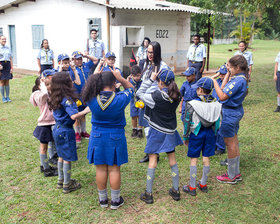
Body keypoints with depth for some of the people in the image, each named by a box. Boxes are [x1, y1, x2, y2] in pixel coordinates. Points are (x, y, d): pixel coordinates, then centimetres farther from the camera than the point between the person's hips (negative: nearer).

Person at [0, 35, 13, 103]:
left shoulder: (8, 48, 11)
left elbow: (11, 58, 11)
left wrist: (11, 67, 5)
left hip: (8, 65, 4)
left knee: (7, 82, 6)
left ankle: (7, 97, 13)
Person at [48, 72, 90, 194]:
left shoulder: (55, 98, 2)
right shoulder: (67, 99, -24)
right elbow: (74, 116, -33)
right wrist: (85, 111, -25)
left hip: (57, 129, 9)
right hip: (66, 131, -9)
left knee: (61, 156, 21)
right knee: (67, 158, 4)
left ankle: (61, 181, 34)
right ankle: (67, 185, 15)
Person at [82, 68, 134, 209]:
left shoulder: (92, 99, -13)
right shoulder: (120, 99, -18)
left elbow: (90, 87, 9)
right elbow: (130, 88, 0)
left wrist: (98, 75, 4)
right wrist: (120, 78, -13)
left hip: (97, 138, 2)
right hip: (115, 138, -2)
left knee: (100, 169, 13)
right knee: (114, 169, 8)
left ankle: (102, 200, 27)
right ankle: (115, 200, 21)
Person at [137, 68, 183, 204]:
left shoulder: (157, 96, -21)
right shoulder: (176, 96, -6)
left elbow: (139, 93, -11)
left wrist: (151, 79, -9)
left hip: (157, 132, -5)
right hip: (170, 131, 5)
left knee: (152, 160, 2)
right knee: (172, 160, 14)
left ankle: (148, 194, 7)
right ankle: (176, 191, 23)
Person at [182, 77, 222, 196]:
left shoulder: (192, 104, -14)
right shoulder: (217, 104, 0)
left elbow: (187, 122, -9)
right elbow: (219, 122, 7)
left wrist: (185, 137, 1)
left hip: (196, 134, -4)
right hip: (210, 133, 4)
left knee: (193, 159, 5)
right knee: (206, 159, 13)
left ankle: (192, 187, 11)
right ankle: (203, 185, 25)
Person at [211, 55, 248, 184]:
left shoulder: (238, 80, -24)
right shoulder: (240, 78, 7)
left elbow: (222, 96, -26)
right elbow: (225, 88, 14)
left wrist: (214, 82, -18)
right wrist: (228, 74, 10)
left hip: (230, 114, -10)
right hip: (236, 111, 10)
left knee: (230, 144, 1)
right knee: (234, 142, 18)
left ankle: (231, 176, 14)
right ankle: (236, 173, 30)